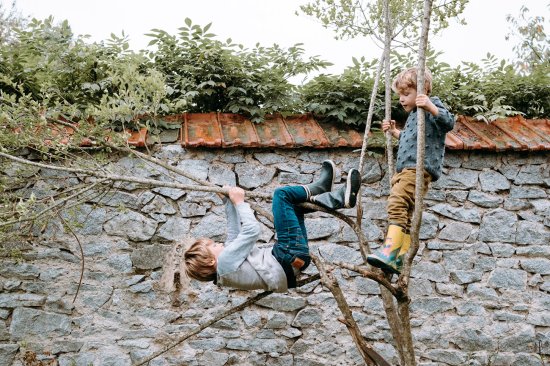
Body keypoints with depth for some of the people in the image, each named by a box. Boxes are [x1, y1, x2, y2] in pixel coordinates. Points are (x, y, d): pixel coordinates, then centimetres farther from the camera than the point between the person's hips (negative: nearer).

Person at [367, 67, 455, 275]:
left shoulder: (431, 106, 0)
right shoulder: (413, 114, 28)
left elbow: (449, 122, -20)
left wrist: (430, 107, -32)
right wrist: (394, 132, 36)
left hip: (420, 168, -11)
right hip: (404, 169, 11)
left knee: (397, 202, -29)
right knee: (404, 213, 11)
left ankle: (391, 251, -38)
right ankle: (400, 259, 15)